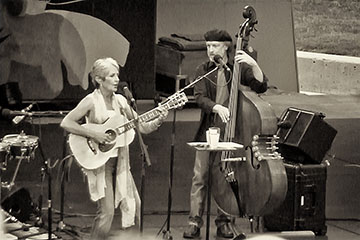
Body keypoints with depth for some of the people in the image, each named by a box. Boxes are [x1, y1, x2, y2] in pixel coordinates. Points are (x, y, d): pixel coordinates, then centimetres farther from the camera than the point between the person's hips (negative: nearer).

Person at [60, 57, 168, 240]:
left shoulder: (120, 101, 6)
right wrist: (94, 134, -22)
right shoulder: (91, 101, -10)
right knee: (107, 211, -11)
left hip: (119, 161, 6)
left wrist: (159, 120, -11)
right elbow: (66, 123, -18)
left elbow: (142, 127, 8)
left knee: (134, 205, 5)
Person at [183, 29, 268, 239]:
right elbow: (200, 97, -7)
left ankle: (224, 222, 14)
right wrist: (217, 107, -26)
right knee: (200, 177, -3)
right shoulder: (203, 70, 5)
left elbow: (261, 86, -10)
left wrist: (253, 64, -24)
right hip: (208, 131, 1)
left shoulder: (238, 69, 2)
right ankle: (195, 222, 2)